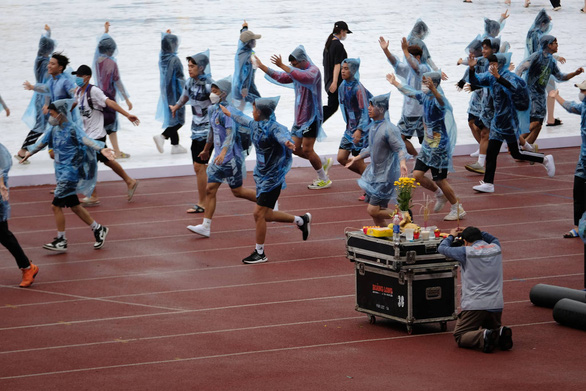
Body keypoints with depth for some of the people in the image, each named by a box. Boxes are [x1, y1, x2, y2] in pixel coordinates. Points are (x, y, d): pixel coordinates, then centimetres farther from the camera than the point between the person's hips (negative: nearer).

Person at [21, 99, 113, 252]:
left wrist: (101, 149, -49)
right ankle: (98, 229, 26)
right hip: (62, 173, 8)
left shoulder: (73, 128, -15)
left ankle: (61, 241, 0)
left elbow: (86, 140, -32)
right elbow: (42, 142, 26)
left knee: (56, 205, -9)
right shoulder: (54, 129, 9)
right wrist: (30, 152, 42)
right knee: (74, 206, 14)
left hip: (70, 172, -8)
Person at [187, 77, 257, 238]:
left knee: (237, 191, 3)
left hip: (231, 157, -8)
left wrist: (224, 152, -43)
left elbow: (231, 133, -29)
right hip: (219, 158, 8)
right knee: (210, 189, 0)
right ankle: (206, 226, -1)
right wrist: (206, 149, 37)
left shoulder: (227, 110, -17)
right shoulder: (213, 110, 11)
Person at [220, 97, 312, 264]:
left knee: (259, 213, -6)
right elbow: (243, 119, 27)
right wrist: (229, 114, 44)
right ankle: (301, 220, 33)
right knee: (265, 215, 14)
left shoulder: (274, 128, -23)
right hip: (262, 175, 9)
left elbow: (283, 135, -46)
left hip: (272, 178, -9)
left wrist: (287, 142, -70)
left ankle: (260, 253, 8)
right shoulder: (254, 124, 4)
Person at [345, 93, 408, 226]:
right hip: (374, 173, 9)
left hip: (386, 176, -9)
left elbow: (400, 148, -25)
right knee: (372, 209, 13)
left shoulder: (389, 129, -21)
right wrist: (357, 158, 32)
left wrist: (402, 164, -44)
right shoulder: (374, 126, 7)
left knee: (373, 210, -11)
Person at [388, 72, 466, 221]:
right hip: (427, 144, 8)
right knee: (417, 175, 3)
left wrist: (433, 90, -67)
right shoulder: (424, 97, 4)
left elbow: (441, 101, -48)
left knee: (440, 180, -2)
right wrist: (395, 83, 36)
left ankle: (458, 209, 14)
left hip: (439, 146, -8)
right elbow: (409, 92, 24)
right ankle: (440, 195, 27)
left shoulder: (437, 100, -21)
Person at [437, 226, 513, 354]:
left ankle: (483, 337, -26)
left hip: (474, 306, -5)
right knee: (493, 328, 29)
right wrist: (473, 231, 34)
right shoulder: (496, 248, 8)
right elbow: (493, 239, 34)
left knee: (460, 337, 4)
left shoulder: (466, 252, -6)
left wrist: (451, 236, 24)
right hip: (496, 305, 5)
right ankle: (500, 334, -8)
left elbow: (442, 248, 6)